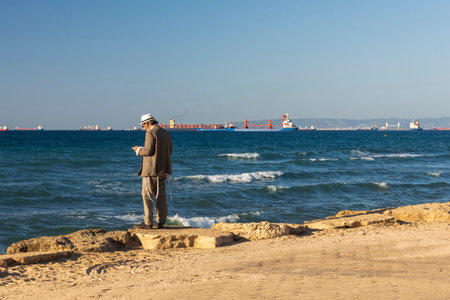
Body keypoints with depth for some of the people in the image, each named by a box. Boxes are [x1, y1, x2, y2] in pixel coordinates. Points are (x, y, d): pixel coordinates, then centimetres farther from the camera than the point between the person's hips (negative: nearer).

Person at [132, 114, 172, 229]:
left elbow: (148, 151, -19)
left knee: (147, 195, -3)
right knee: (160, 195, 11)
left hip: (151, 170, -8)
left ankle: (148, 222, -4)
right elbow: (169, 151, 15)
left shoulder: (150, 133, -13)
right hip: (163, 169, 8)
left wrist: (138, 150, -1)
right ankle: (161, 221, 13)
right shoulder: (165, 133, 12)